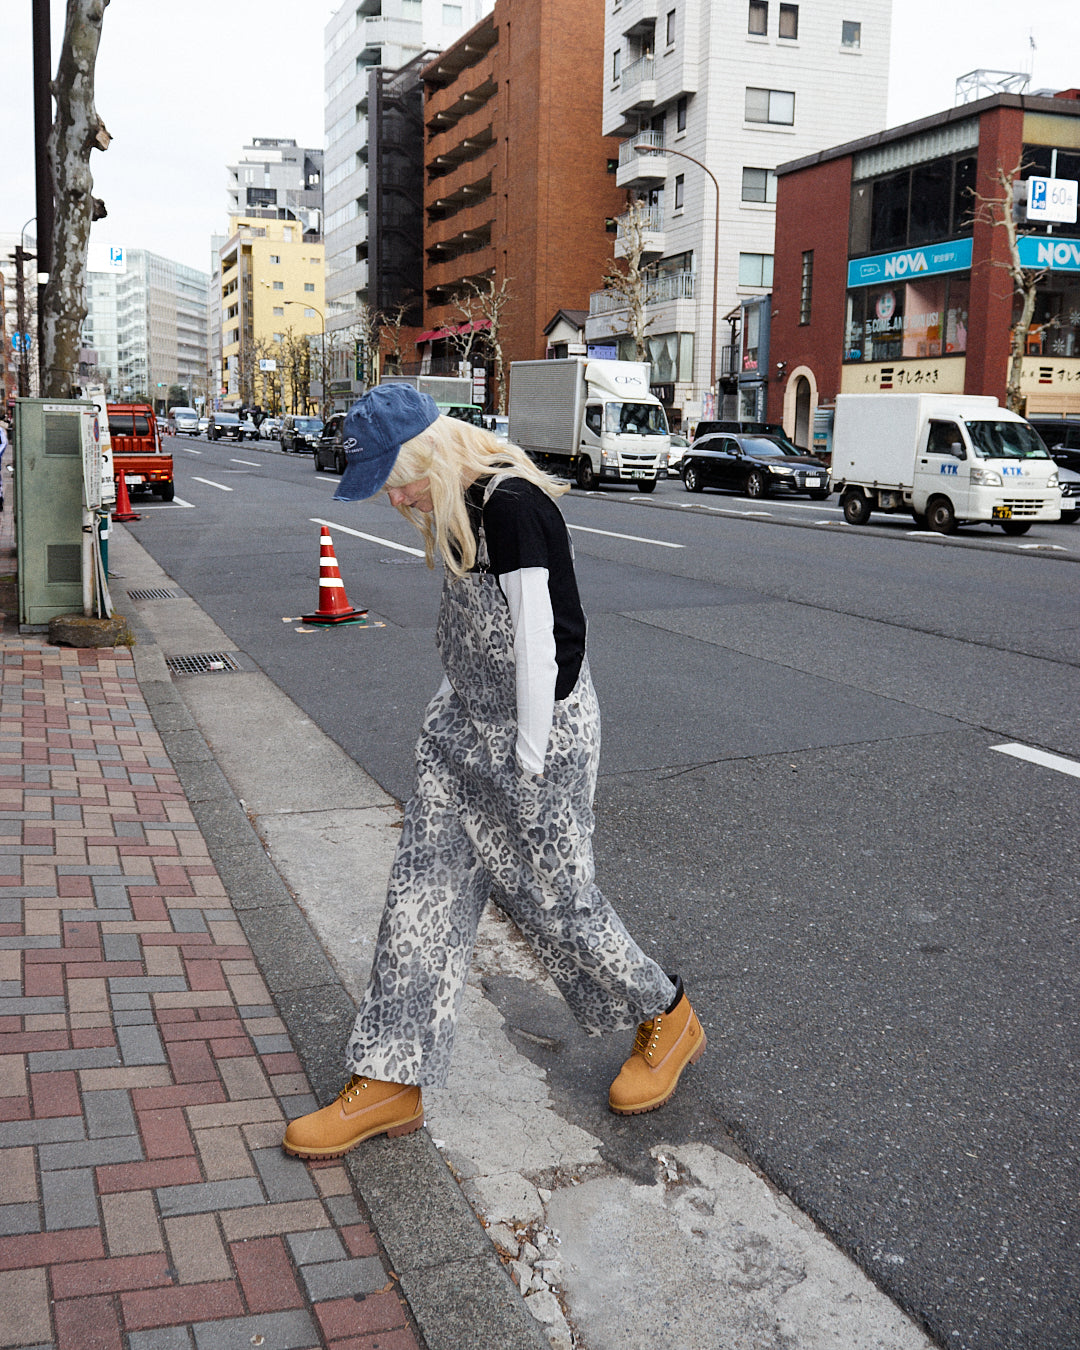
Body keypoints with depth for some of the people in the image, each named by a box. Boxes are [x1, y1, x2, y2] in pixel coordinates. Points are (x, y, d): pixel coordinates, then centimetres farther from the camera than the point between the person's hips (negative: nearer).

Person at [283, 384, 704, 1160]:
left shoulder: (514, 507, -22)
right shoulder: (460, 508, 8)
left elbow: (537, 646, -21)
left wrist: (529, 763, -17)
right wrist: (464, 723, 20)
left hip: (540, 724, -9)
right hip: (469, 723, 9)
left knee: (553, 899, 4)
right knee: (425, 889, 6)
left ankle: (667, 1020, 29)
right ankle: (392, 1083, 14)